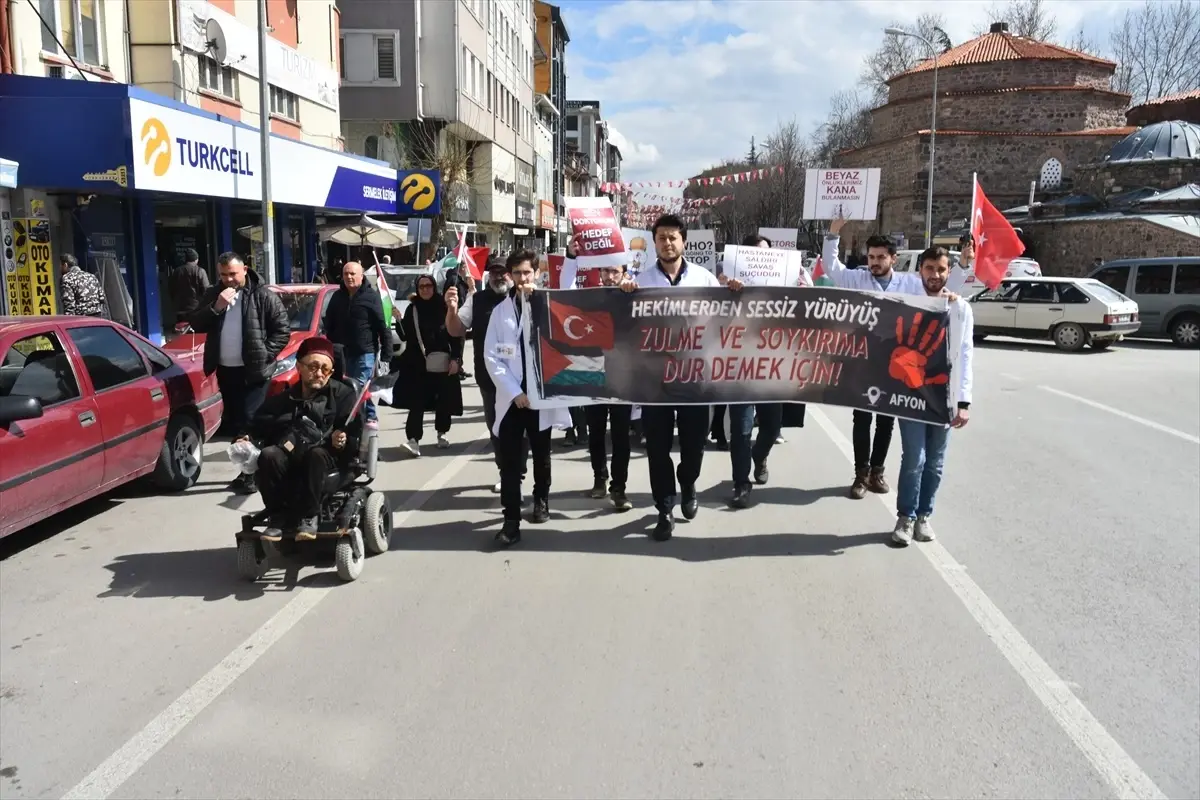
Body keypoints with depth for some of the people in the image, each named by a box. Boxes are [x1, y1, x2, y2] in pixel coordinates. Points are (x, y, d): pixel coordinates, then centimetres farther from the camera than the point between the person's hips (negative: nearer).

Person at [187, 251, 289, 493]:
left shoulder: (262, 295, -6)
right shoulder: (213, 294, 9)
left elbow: (283, 330, -6)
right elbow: (195, 325, 3)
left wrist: (265, 354, -12)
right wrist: (216, 308, -12)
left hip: (254, 370, -6)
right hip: (225, 370, 6)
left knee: (250, 420, -10)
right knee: (233, 422, 12)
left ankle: (252, 472, -5)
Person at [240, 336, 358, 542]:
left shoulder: (342, 394, 10)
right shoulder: (284, 399, 20)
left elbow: (354, 434, -1)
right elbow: (260, 425, 15)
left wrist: (344, 440, -22)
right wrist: (249, 438, -7)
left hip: (327, 455, -2)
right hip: (290, 456, 3)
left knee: (316, 455, -36)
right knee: (268, 455, -29)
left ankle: (309, 517, -23)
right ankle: (278, 516, -17)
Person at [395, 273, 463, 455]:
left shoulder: (444, 307, -1)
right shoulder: (412, 309, 4)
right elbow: (405, 336, 4)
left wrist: (455, 358, -6)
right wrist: (398, 319, -12)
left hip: (442, 363, 0)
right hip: (418, 364, 0)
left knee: (444, 400, 10)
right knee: (416, 402, -8)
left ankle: (442, 434, 28)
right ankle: (413, 440, -14)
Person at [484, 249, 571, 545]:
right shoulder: (501, 310, 6)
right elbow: (491, 356, 1)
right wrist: (514, 391, -9)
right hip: (511, 396, 0)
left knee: (541, 454, 13)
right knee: (509, 461, -5)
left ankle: (541, 500, 35)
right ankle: (511, 520, -1)